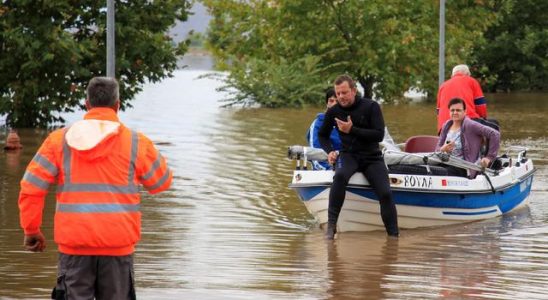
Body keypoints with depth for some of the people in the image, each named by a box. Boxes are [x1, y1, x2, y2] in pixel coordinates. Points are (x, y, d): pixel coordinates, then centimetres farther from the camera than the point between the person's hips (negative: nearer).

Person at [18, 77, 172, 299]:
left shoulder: (59, 140, 2)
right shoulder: (136, 143, -1)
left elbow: (31, 188, 1)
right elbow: (161, 182, 15)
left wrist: (31, 230, 13)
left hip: (74, 246, 1)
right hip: (117, 246, -1)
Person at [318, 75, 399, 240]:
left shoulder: (371, 107, -7)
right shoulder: (333, 112, 2)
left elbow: (379, 135, -15)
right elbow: (322, 135, 19)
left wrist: (352, 130, -20)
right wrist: (330, 151, -1)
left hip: (372, 157, -1)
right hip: (349, 155, 1)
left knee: (385, 194, -20)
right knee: (340, 176, -35)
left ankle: (394, 236, -8)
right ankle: (331, 224, -32)